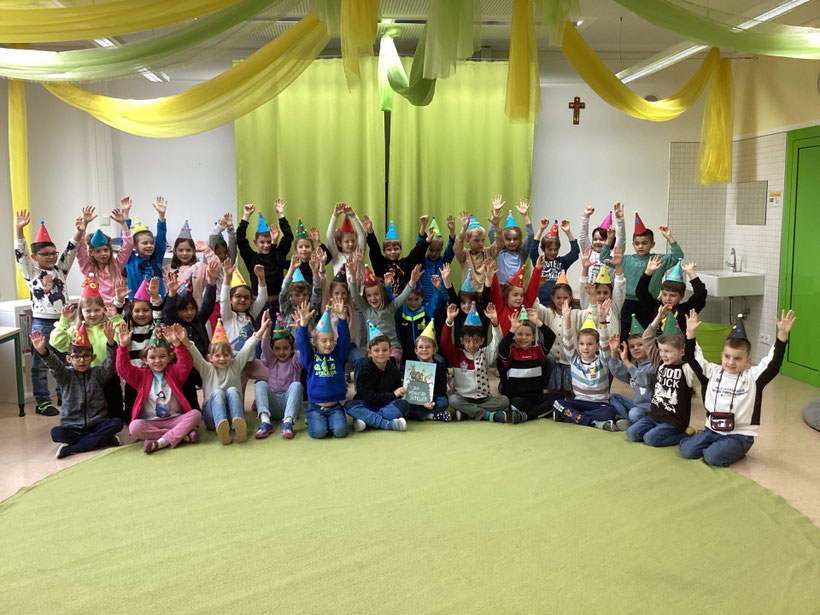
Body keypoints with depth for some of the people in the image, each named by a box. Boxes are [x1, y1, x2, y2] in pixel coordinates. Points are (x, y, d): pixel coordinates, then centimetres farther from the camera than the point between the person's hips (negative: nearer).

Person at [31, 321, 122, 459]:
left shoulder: (98, 374, 4)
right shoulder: (66, 376, 4)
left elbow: (110, 363, -15)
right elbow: (54, 365, -16)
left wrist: (110, 342, -35)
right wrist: (42, 351, -39)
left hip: (97, 424, 0)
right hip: (72, 426, 0)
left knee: (117, 422, -27)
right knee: (56, 433, -29)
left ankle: (71, 448, -23)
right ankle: (105, 439, -24)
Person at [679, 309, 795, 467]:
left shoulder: (753, 376, -7)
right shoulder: (712, 372, 2)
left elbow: (774, 363, -18)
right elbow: (693, 358, -2)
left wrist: (782, 334, -29)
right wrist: (691, 333, -16)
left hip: (740, 434, -4)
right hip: (712, 430, 4)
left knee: (713, 457, -24)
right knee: (687, 451, -9)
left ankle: (736, 451, 8)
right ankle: (716, 446, 17)